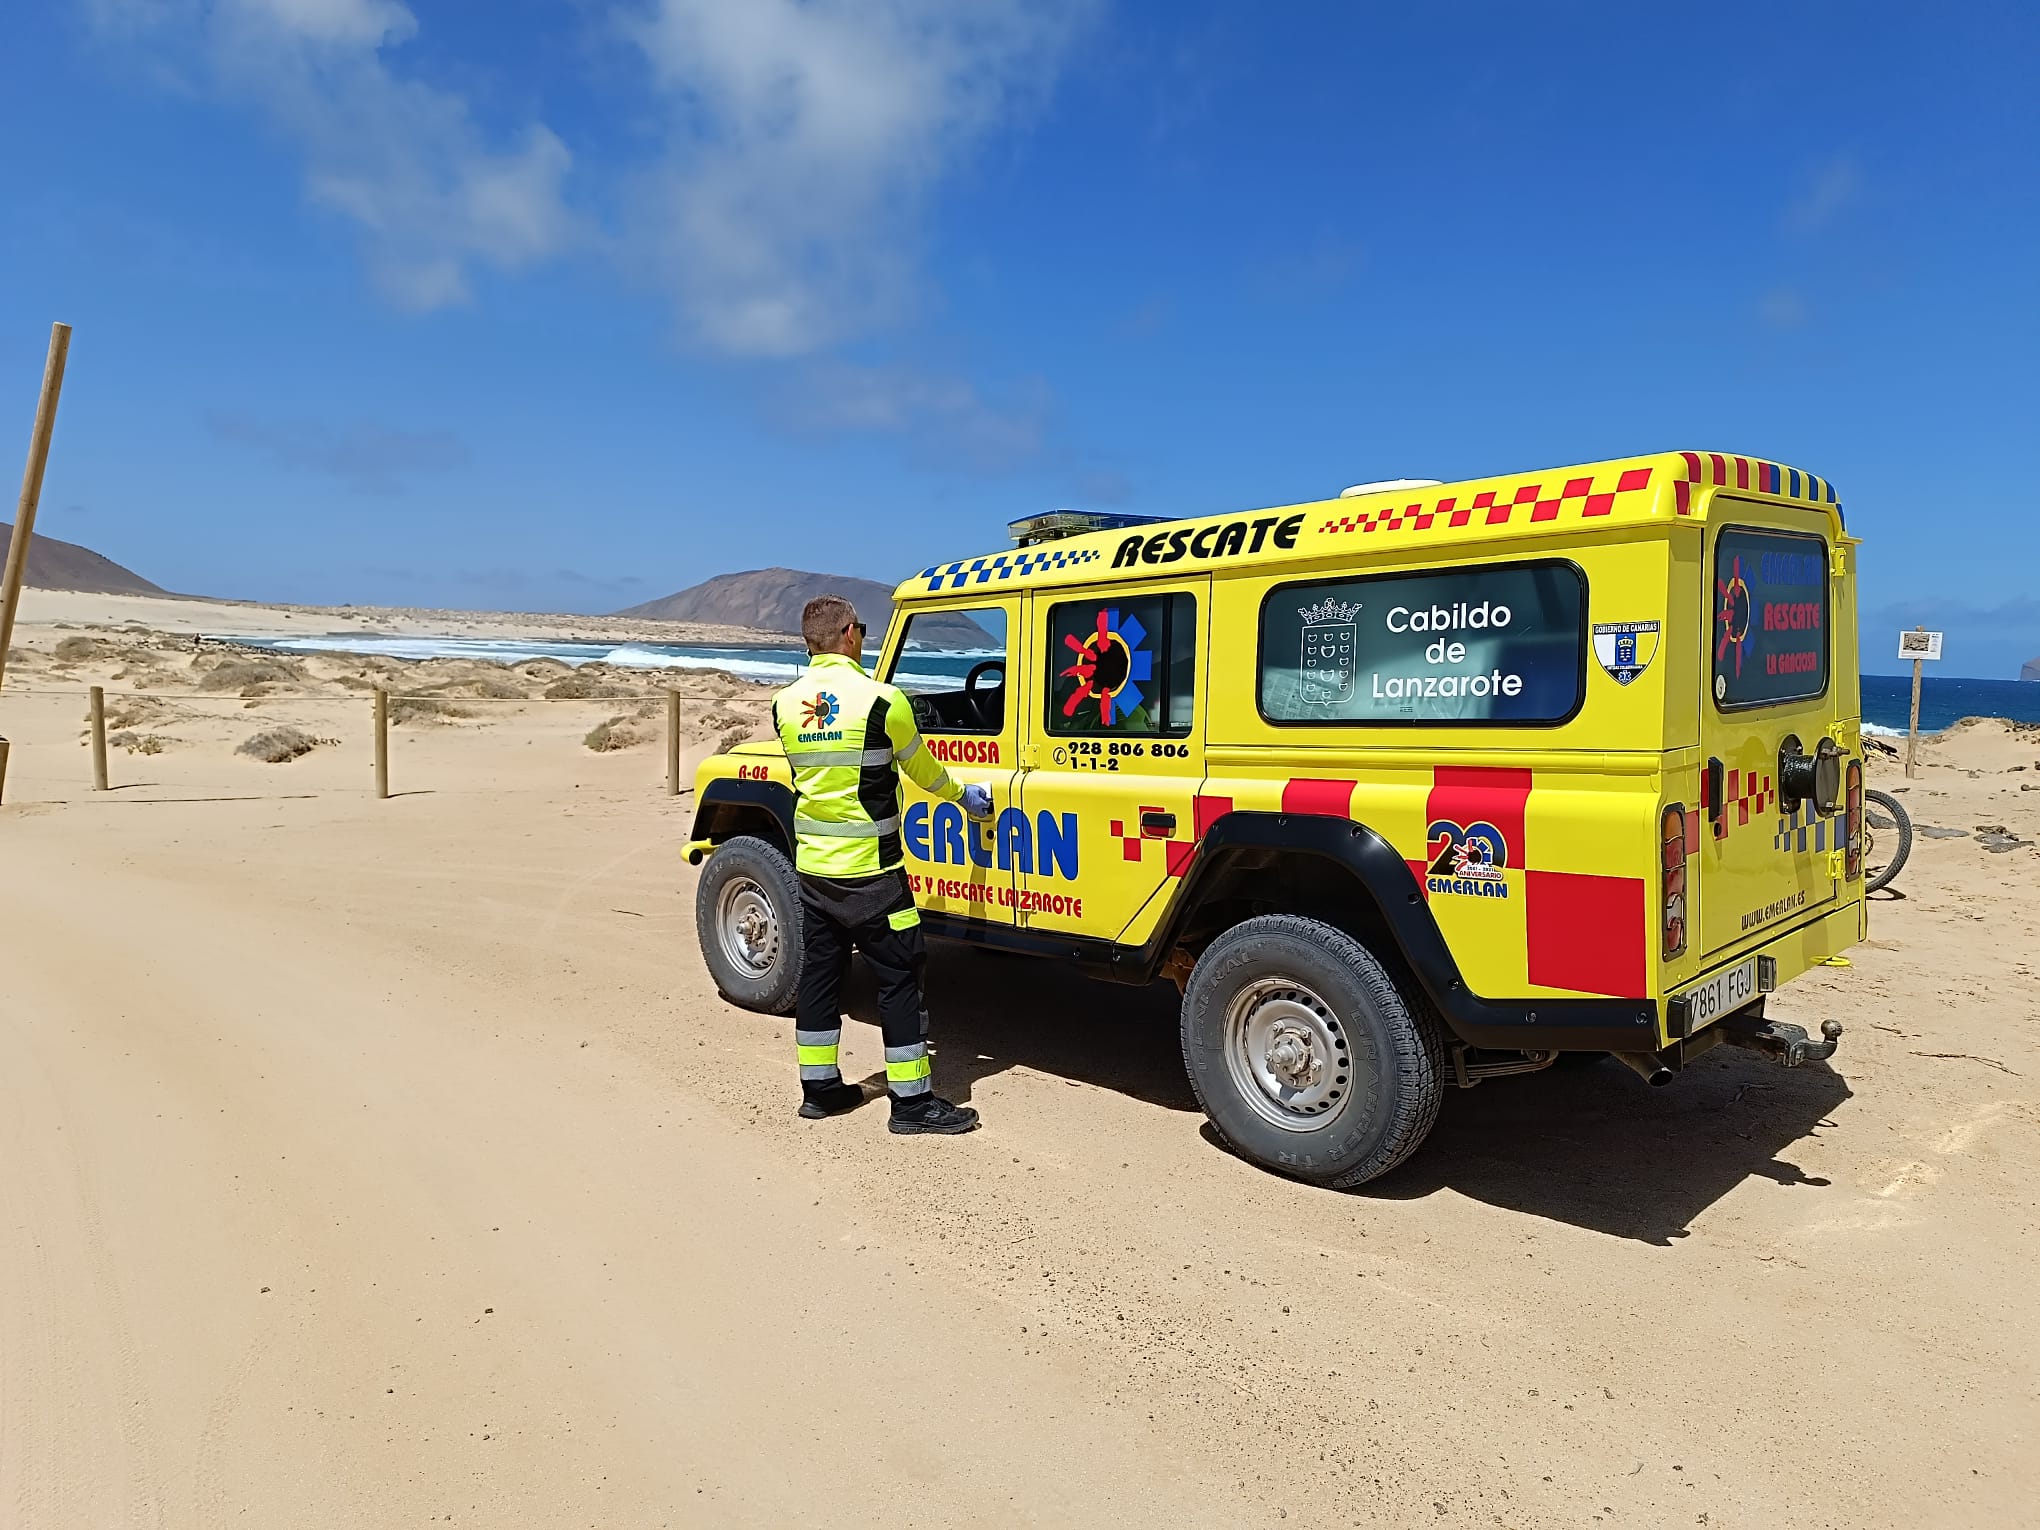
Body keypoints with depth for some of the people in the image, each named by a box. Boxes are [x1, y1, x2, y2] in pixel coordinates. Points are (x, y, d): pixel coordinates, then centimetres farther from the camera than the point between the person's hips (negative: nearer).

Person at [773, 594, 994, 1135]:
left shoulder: (786, 704, 2)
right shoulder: (879, 699, -14)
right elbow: (922, 769, 0)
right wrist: (963, 796, 20)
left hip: (811, 866, 6)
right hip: (868, 871, -6)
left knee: (819, 973, 15)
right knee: (900, 978, 2)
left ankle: (819, 1088, 25)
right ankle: (912, 1101, 8)